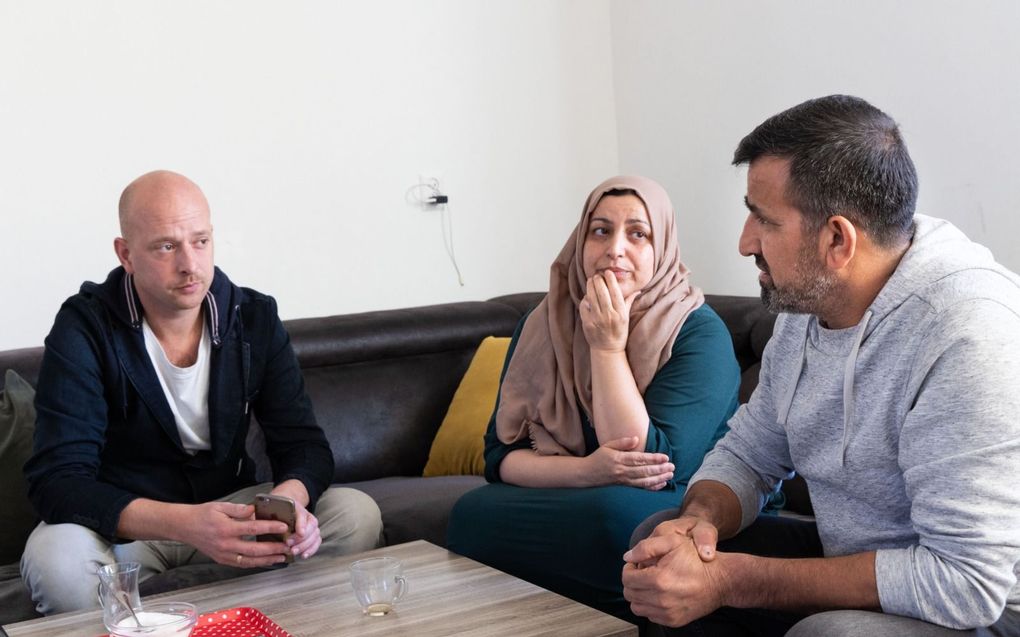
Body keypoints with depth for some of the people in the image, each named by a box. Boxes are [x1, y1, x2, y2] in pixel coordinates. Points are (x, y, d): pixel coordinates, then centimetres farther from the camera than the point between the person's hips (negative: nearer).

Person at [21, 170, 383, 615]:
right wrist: (185, 524, -41)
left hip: (229, 507, 3)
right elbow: (57, 481, -24)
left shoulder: (255, 318, -4)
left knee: (357, 515, -19)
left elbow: (304, 444, -5)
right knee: (54, 557, -35)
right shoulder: (83, 330, -16)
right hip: (126, 524, -3)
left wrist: (290, 498, -32)